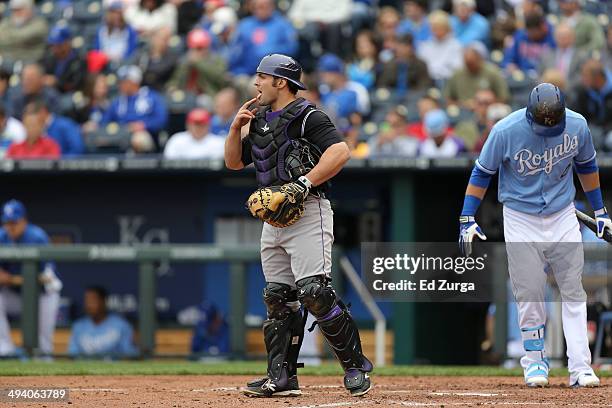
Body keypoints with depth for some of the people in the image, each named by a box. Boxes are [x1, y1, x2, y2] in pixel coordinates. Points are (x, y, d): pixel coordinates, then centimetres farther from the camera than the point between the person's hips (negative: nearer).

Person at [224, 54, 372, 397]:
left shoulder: (307, 117, -9)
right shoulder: (260, 121, 18)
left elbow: (341, 151, -22)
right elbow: (234, 162, 24)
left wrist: (304, 183, -28)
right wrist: (237, 127, 8)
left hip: (308, 213, -9)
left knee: (314, 292, -17)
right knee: (278, 298, 7)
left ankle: (356, 366, -8)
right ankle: (282, 378, 9)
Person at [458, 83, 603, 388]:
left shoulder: (577, 125, -10)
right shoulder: (506, 131, -19)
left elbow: (586, 166, 9)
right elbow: (482, 173, -6)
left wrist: (599, 210, 14)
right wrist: (467, 219, -10)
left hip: (563, 217, 2)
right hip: (521, 220, -2)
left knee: (573, 292, -2)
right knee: (529, 294, -1)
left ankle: (580, 367, -2)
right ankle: (535, 362, 15)